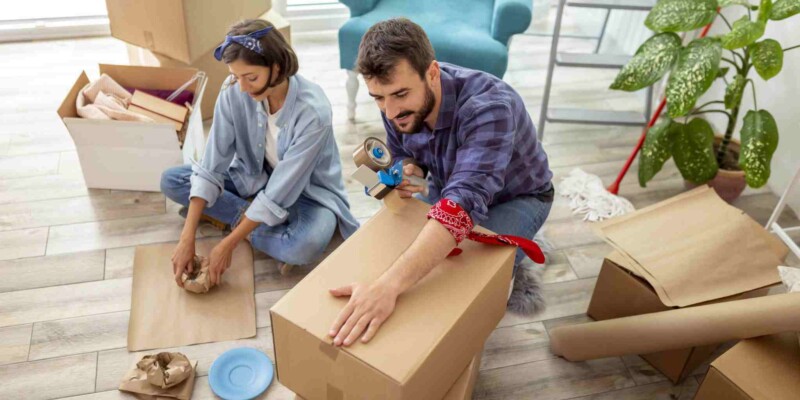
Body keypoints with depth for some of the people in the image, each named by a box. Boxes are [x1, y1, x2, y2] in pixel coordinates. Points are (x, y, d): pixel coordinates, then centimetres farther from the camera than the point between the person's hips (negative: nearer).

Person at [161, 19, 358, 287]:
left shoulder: (313, 112, -33)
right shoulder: (233, 93, -19)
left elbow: (280, 193, -29)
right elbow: (210, 167, -17)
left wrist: (228, 245, -27)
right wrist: (187, 238, -23)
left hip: (305, 193, -4)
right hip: (254, 178, 5)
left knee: (307, 246, -37)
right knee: (171, 181, -7)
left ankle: (230, 216, -11)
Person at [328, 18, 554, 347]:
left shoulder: (488, 107, -41)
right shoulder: (396, 105, -21)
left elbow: (465, 200, -54)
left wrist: (388, 285, -66)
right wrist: (405, 172, -27)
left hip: (518, 196, -5)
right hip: (447, 185, 6)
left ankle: (516, 253, 7)